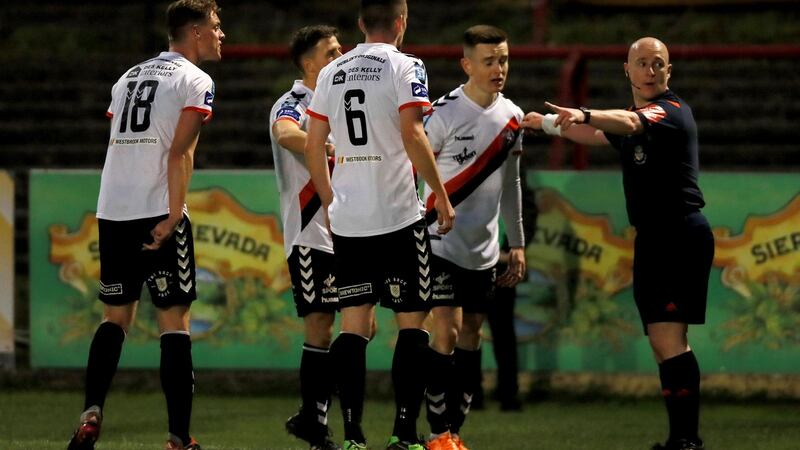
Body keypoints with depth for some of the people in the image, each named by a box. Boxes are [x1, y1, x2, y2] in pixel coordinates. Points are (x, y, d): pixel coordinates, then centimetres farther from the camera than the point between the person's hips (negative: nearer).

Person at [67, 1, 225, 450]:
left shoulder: (129, 77, 19)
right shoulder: (195, 82, -2)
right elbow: (180, 152, -13)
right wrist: (174, 215, -17)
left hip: (112, 211, 6)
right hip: (158, 212, -6)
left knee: (116, 316, 16)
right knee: (174, 320, -1)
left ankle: (92, 413, -1)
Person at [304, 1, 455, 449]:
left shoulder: (332, 73, 11)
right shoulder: (404, 66, -5)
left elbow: (313, 147, 11)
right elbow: (411, 134, -15)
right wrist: (442, 196, -8)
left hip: (347, 222, 5)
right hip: (398, 217, -5)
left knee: (354, 324, 7)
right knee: (412, 321, 2)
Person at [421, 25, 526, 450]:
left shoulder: (512, 117, 6)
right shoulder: (446, 113, -13)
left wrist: (517, 243, 18)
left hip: (484, 250, 6)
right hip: (442, 242, -6)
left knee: (470, 339, 8)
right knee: (447, 334, -12)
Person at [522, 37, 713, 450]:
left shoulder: (671, 110, -9)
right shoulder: (636, 118, 18)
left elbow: (630, 122, -32)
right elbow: (594, 135, 39)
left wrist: (584, 116, -49)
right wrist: (546, 123, 43)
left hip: (681, 236, -9)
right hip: (651, 240, 9)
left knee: (669, 337, -18)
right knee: (662, 342, 7)